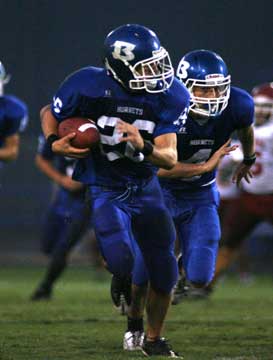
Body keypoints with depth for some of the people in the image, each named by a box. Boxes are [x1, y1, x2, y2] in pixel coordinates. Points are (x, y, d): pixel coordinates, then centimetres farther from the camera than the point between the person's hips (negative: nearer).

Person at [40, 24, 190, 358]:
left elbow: (170, 158, -16)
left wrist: (143, 146, -36)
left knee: (164, 272, 5)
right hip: (103, 189, -4)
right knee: (121, 264, -22)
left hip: (145, 189, 4)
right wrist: (54, 143, -20)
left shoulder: (169, 96, -13)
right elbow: (50, 115, 0)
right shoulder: (88, 86, -21)